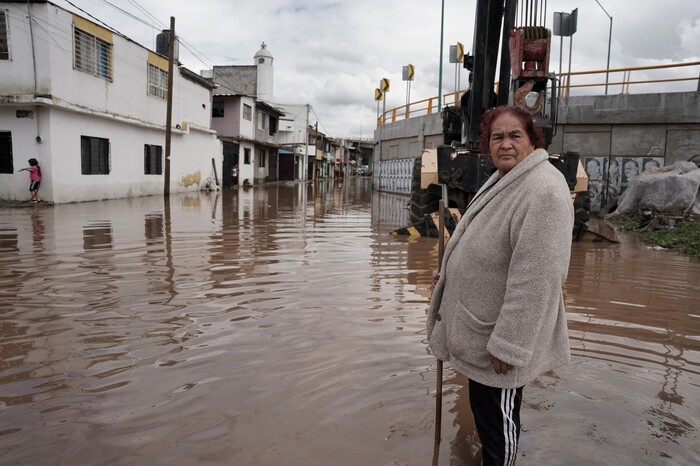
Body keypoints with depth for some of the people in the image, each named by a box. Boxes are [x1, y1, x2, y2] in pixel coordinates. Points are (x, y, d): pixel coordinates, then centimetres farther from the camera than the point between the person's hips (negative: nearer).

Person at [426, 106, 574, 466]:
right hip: (481, 324, 10)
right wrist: (451, 274, 20)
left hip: (500, 334, -10)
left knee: (497, 417, 10)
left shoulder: (543, 190, -25)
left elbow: (536, 276, -28)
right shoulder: (504, 180, 8)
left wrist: (508, 345, -25)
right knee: (482, 407, 26)